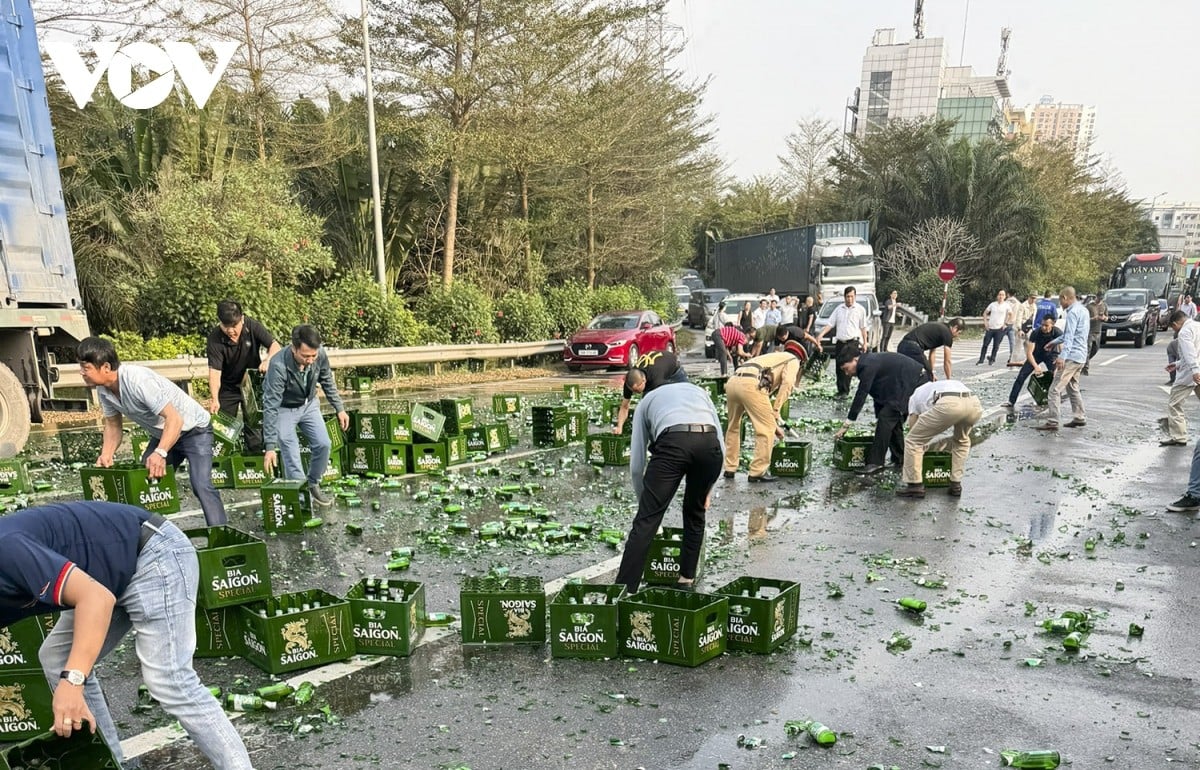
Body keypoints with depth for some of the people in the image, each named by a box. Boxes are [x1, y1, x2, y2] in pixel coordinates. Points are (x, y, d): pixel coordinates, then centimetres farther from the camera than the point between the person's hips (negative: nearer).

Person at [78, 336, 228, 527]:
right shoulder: (103, 389, -7)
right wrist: (106, 455, -9)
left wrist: (160, 453, -50)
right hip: (163, 434, 9)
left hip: (194, 429, -9)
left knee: (201, 486, -23)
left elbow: (175, 419, -38)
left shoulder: (137, 380, -33)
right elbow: (113, 424, 8)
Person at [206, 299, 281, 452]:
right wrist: (214, 399, -42)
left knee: (254, 427, 5)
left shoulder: (252, 326, -18)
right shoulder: (215, 338, -23)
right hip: (227, 387, -1)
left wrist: (268, 360, -37)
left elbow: (275, 346, -14)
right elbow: (214, 371, -29)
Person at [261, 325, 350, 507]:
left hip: (309, 404, 4)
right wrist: (271, 447, -33)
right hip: (284, 408, -4)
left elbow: (328, 382, -3)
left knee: (323, 444, -2)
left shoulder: (320, 354, -25)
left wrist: (339, 408, 0)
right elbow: (271, 407, -33)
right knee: (292, 457, -8)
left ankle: (313, 485, 21)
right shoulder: (279, 365, -37)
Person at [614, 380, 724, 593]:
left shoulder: (647, 400, 32)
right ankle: (686, 578, 33)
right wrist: (707, 490, 34)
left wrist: (645, 501, 38)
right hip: (709, 444, 3)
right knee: (695, 513, 27)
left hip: (672, 443, -3)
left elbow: (636, 464, 25)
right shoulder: (699, 391, 38)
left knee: (646, 520, 2)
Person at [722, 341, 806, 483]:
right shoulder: (793, 360, 21)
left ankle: (730, 469, 29)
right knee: (767, 429, 4)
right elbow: (787, 383, -3)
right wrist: (776, 412, 0)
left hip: (732, 382, 8)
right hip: (751, 384, -8)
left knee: (733, 427, 24)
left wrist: (774, 424, 42)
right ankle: (758, 472, 5)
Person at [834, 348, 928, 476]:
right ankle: (899, 460, 25)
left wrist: (847, 424, -15)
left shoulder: (868, 366, -18)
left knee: (886, 418, -14)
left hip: (913, 383, -11)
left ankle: (875, 463, -13)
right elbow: (878, 395, 19)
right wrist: (878, 421, 18)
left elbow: (860, 396, -19)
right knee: (894, 421, 15)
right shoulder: (870, 362, 13)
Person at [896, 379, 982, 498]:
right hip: (975, 404, 5)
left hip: (948, 404, -5)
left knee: (913, 440, 15)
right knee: (962, 441, 36)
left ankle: (915, 485, 16)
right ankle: (955, 485, 30)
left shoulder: (916, 395, 35)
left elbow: (913, 427, 33)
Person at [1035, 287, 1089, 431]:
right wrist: (1055, 342, 35)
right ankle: (1079, 418, 24)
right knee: (1072, 388, 21)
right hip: (1081, 356, 10)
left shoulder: (1073, 312, -15)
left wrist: (1062, 356, -31)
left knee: (1055, 389, -10)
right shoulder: (1082, 310, 16)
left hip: (1071, 356, -10)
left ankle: (1052, 422, -13)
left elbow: (1069, 337, -24)